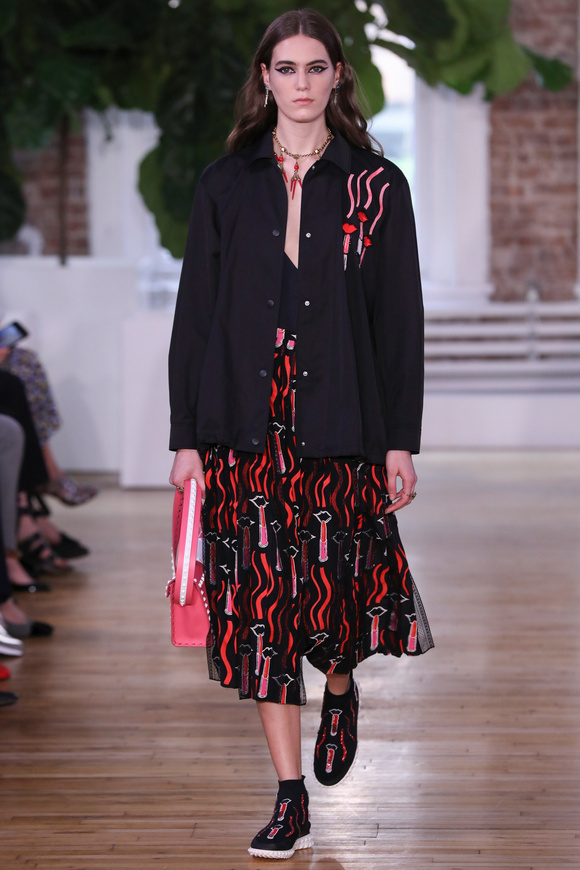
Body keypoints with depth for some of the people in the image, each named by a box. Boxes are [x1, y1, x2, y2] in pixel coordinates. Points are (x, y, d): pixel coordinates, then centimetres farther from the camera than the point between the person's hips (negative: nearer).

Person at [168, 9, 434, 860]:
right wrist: (186, 437, 1)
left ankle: (341, 689, 34)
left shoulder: (375, 186, 4)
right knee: (264, 604, 1)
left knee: (338, 587, -5)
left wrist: (400, 441, -2)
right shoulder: (226, 185, 8)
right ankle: (292, 804, 9)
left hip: (341, 426, -1)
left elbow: (400, 319, 3)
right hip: (247, 427, 1)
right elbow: (195, 311, 7)